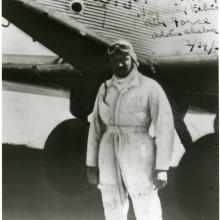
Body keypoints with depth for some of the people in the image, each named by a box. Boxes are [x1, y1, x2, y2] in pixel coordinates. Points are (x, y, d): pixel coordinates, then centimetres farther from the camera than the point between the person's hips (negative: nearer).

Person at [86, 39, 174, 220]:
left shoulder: (151, 87, -6)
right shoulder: (105, 88, 10)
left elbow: (165, 127, -10)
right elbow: (96, 127, 10)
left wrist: (162, 167, -15)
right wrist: (91, 164, 6)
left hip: (139, 158, -5)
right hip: (110, 157, 5)